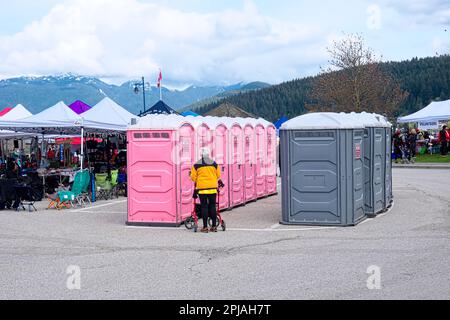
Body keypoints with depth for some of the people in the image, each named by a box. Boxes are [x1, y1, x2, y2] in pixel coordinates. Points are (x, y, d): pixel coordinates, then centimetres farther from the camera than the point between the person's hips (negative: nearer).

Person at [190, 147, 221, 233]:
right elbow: (218, 176, 10)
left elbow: (193, 177, 0)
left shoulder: (197, 165, -2)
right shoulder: (214, 163, 3)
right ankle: (214, 226, 10)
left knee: (204, 207, 2)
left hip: (202, 188, -2)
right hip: (212, 188, 2)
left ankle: (205, 227, 1)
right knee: (212, 206, 9)